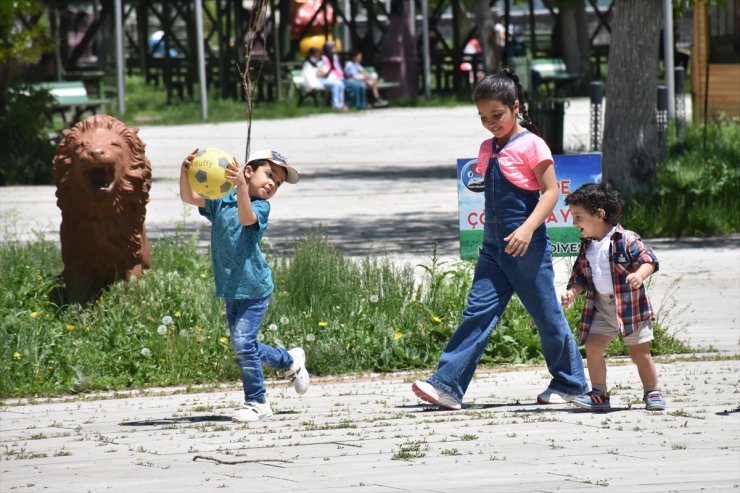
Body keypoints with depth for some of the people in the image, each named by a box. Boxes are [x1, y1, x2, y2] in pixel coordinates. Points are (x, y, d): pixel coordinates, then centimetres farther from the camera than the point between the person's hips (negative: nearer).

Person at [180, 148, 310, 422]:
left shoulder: (261, 207, -8)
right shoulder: (221, 200, 6)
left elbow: (245, 217, -30)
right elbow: (188, 198, -3)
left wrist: (242, 187, -47)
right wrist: (185, 173, -23)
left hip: (254, 288, -6)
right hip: (230, 288, 6)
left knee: (243, 343, -13)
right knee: (245, 347, 14)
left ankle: (257, 404, -1)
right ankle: (292, 361, 38)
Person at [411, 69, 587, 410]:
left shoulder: (530, 145, -8)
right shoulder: (487, 150, 13)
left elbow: (551, 191, -13)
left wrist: (528, 228, -25)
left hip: (527, 247, -6)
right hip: (494, 247, 6)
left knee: (547, 315, 4)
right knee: (478, 312, -2)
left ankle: (570, 383, 18)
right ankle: (447, 385, -10)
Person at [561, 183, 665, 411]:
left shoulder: (626, 240, -13)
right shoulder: (587, 247, 7)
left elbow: (648, 260, -17)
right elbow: (580, 276, 12)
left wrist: (639, 275, -36)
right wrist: (572, 292, -6)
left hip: (630, 306, -5)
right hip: (601, 306, 5)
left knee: (640, 353, 1)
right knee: (593, 347, -5)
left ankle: (653, 393, 17)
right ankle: (599, 394, 6)